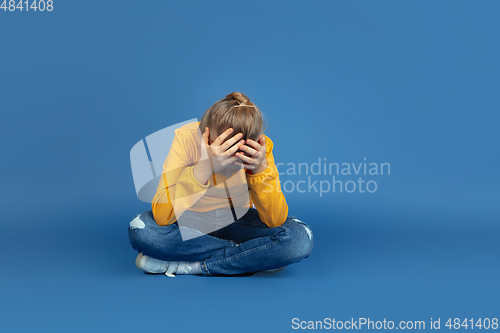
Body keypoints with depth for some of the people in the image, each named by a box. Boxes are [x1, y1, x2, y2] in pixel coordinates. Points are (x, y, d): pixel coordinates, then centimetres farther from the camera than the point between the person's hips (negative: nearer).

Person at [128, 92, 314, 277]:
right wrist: (204, 167, -44)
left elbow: (275, 220, -21)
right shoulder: (187, 138, -25)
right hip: (190, 223, 0)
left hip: (237, 222, 1)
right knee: (140, 229, -34)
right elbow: (161, 216, -34)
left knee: (300, 238, -26)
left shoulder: (261, 146, -19)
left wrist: (261, 169, -35)